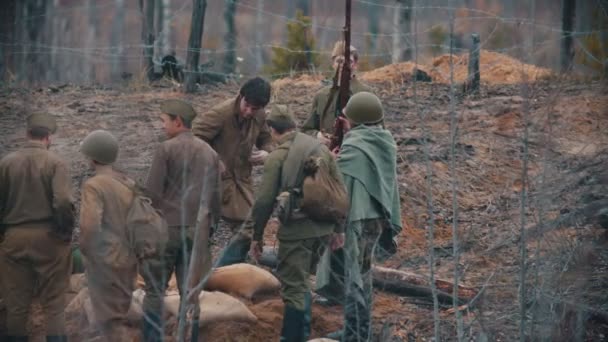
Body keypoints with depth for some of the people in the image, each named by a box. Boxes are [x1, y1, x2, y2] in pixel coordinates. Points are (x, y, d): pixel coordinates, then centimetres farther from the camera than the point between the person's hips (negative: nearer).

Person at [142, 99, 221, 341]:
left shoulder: (166, 149, -8)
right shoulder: (209, 153, 8)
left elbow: (152, 192, -10)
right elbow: (216, 197, 10)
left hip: (166, 228, -4)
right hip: (197, 232, 4)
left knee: (155, 291, 4)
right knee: (190, 294, 7)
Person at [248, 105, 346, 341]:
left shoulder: (278, 156, -10)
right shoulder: (321, 149, 7)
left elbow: (265, 201, -11)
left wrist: (257, 236, 0)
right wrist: (338, 228, 19)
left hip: (295, 231, -6)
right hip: (323, 230, 6)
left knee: (294, 288, 0)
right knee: (302, 282, 22)